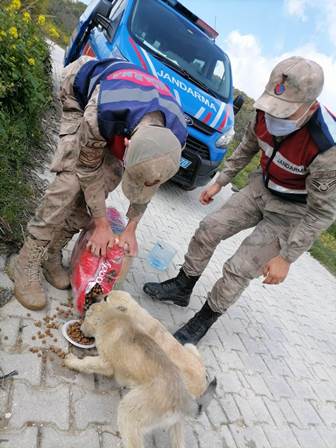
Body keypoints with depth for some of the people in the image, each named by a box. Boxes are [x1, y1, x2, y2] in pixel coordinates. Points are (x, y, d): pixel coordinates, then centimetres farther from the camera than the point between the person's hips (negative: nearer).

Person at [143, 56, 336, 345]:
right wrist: (220, 182, 10)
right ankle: (182, 288, 25)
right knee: (207, 231, 3)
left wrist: (287, 257, -18)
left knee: (239, 270, -6)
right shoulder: (266, 112, -16)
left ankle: (203, 322, 20)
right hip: (261, 188, 6)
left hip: (293, 212, -5)